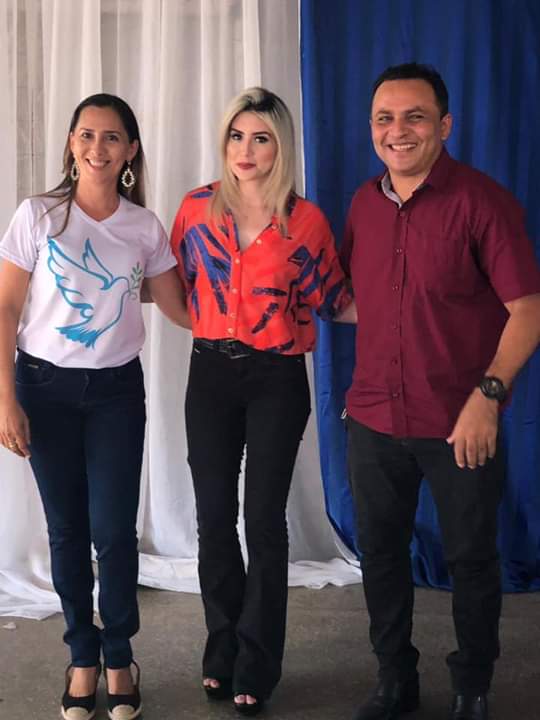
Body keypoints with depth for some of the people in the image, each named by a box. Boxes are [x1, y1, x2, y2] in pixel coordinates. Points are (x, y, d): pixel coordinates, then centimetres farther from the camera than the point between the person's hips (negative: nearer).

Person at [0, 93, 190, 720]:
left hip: (116, 390, 1)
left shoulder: (144, 227, 1)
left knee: (113, 529, -2)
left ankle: (118, 657, 19)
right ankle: (83, 656, 24)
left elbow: (181, 309, 7)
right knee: (66, 528, 6)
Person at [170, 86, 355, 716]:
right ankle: (223, 652, 23)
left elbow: (333, 301, 5)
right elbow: (177, 282, 16)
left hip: (276, 379, -2)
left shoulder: (305, 221, -3)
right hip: (211, 373, 2)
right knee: (214, 516, 6)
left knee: (264, 519, 0)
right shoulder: (198, 208, 3)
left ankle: (254, 670, 13)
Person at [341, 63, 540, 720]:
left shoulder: (481, 201, -11)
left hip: (461, 425, -5)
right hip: (374, 419, 5)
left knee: (471, 559, 11)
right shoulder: (364, 203, 6)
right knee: (380, 553, 15)